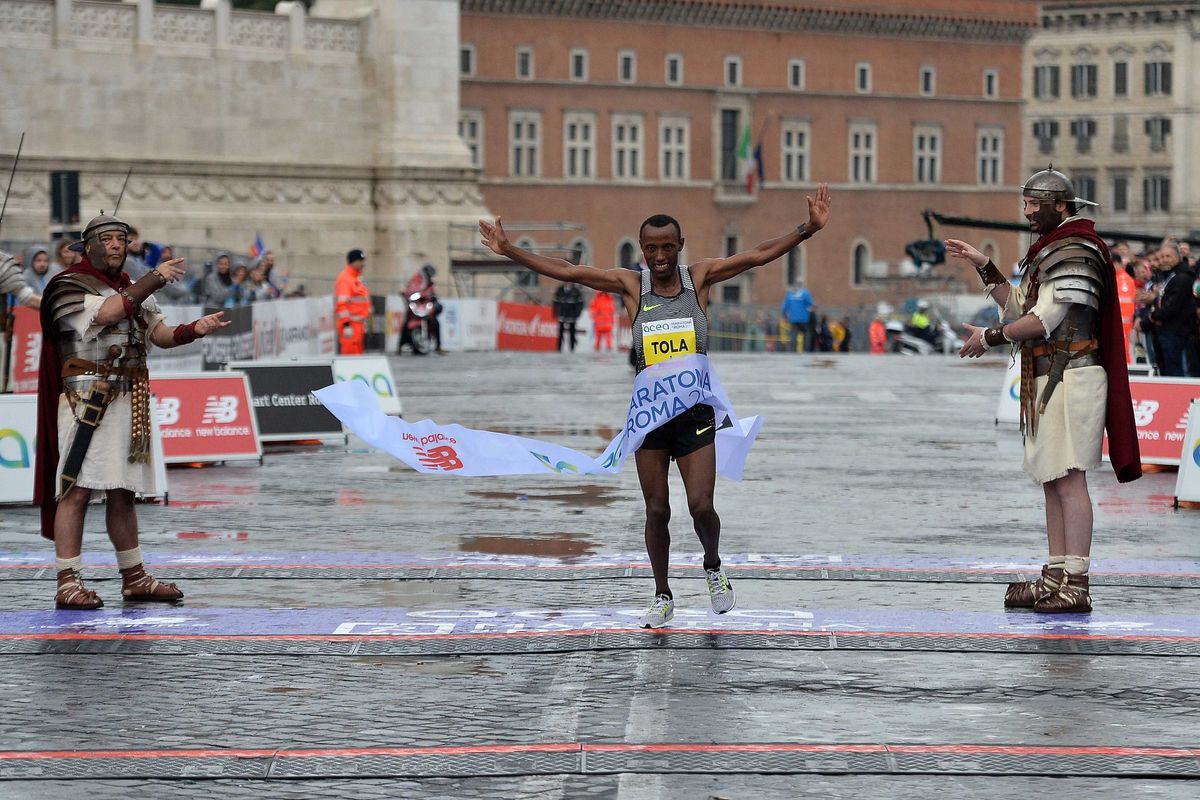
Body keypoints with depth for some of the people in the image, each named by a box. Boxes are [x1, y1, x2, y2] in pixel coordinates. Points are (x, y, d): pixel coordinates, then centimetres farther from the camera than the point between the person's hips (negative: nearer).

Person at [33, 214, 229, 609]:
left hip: (129, 403, 7)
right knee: (77, 491, -9)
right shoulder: (69, 286, -5)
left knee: (122, 493, 14)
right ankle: (68, 583, -8)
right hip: (87, 401, -7)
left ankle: (133, 577, 20)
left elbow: (159, 334, 15)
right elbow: (106, 313, -22)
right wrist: (154, 279, -23)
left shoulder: (133, 290, 19)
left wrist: (194, 329, -4)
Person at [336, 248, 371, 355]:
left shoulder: (357, 279, 18)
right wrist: (346, 324, -26)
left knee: (357, 353, 13)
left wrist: (364, 321, 27)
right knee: (350, 352, -12)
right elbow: (342, 303, -21)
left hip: (358, 324, 10)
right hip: (350, 324, -10)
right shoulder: (345, 279, -14)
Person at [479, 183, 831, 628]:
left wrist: (809, 228, -16)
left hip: (696, 411, -1)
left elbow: (761, 255, -6)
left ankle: (713, 567, 22)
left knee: (701, 505, -9)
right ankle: (663, 597, 21)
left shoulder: (699, 278, -3)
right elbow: (565, 271, -4)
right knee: (656, 510, 5)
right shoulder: (631, 286, -2)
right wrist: (508, 251, -10)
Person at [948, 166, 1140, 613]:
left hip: (1069, 379, -11)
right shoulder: (1051, 251, 21)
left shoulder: (1075, 252, -13)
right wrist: (983, 267, 17)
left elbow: (1044, 319, -19)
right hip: (1048, 381, 11)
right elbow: (1018, 307, 22)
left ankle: (1076, 585, -13)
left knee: (1069, 480, -12)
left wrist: (990, 338, -10)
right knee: (1052, 481, 11)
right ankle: (1055, 578, 16)